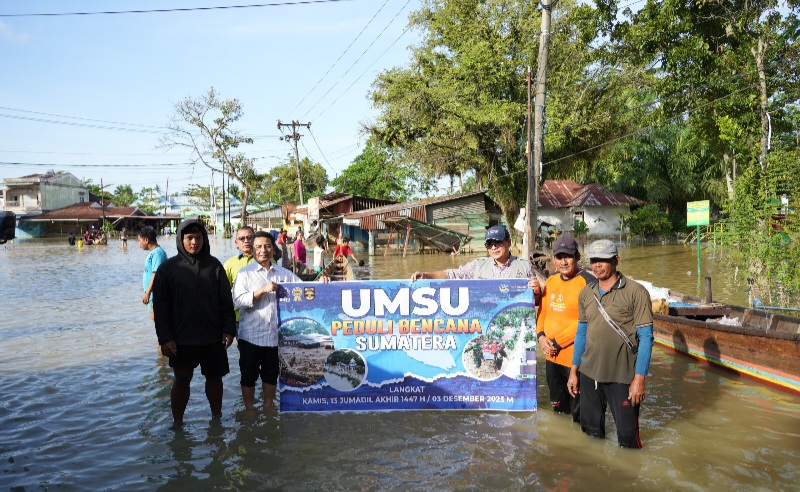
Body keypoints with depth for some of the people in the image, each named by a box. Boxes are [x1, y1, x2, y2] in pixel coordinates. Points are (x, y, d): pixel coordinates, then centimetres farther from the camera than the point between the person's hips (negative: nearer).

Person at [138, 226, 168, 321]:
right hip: (153, 294, 10)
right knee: (155, 317, 14)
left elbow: (156, 274, -24)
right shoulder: (153, 252, 13)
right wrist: (147, 292, 22)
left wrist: (147, 293, -24)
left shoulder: (157, 253, -18)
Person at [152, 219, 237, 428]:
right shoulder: (168, 268, -2)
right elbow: (160, 306, -3)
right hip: (181, 338, -2)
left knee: (214, 377, 12)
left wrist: (229, 330, -1)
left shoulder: (214, 266, 3)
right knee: (182, 380, 7)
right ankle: (177, 423, 22)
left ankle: (217, 416, 30)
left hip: (213, 337, 2)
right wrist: (165, 338, -9)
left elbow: (226, 301, 5)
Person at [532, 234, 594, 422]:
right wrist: (541, 336, -3)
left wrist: (557, 342, -16)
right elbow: (542, 311, 15)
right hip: (551, 356, 7)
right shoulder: (551, 281, 10)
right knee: (558, 407, 23)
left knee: (578, 413, 4)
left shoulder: (587, 282, -13)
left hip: (576, 357, -7)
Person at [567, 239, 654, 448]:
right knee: (591, 431, 16)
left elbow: (645, 337, -10)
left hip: (622, 377, -5)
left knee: (627, 436, 3)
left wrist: (639, 378, -15)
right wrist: (574, 371, 12)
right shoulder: (585, 293, 7)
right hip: (589, 374, 5)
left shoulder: (636, 292, -9)